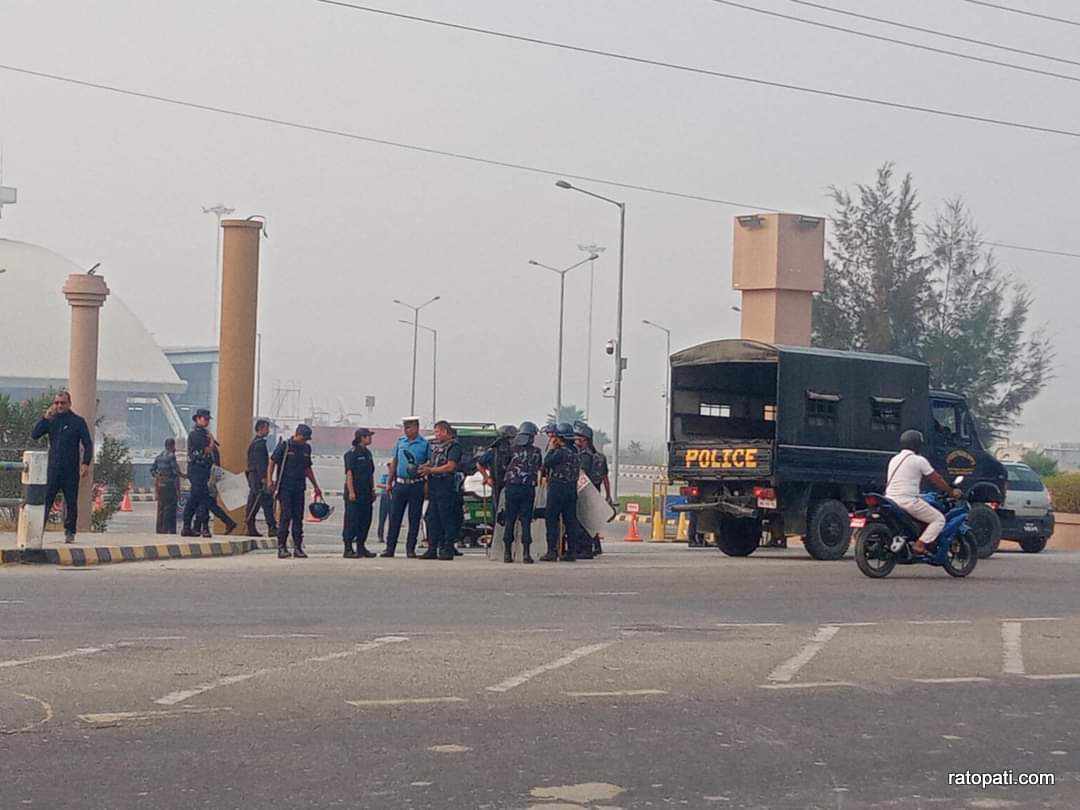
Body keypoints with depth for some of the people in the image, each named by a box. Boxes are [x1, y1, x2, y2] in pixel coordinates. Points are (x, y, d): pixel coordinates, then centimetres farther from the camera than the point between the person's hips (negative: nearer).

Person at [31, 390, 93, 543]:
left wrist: (86, 463, -12)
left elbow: (88, 444, 1)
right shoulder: (51, 420, 9)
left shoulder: (78, 421, 2)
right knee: (45, 500, -4)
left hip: (71, 470, -2)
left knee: (71, 502, 3)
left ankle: (70, 532, 12)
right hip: (53, 468, 2)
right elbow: (34, 435, 0)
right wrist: (45, 418, -10)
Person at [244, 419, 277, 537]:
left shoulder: (254, 442, 19)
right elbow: (259, 462, -20)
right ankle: (272, 528, -13)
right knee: (267, 502, -10)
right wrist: (263, 477, -23)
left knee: (253, 503, 9)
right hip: (258, 475, -10)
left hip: (252, 475, 10)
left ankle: (250, 528, 9)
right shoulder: (259, 443, -13)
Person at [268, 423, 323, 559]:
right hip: (285, 487, -5)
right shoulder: (284, 446, -4)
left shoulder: (306, 448, 13)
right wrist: (270, 481, -11)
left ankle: (298, 548, 6)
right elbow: (272, 462, -2)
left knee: (298, 517, 3)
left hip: (299, 488, 5)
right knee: (286, 516, -10)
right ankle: (282, 547, -7)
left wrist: (316, 486, 22)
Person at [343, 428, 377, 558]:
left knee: (365, 521, 8)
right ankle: (348, 549, -4)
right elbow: (349, 473, -14)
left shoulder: (367, 453, 16)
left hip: (366, 494, 8)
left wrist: (373, 490, 18)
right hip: (355, 494, -8)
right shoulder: (352, 454, -9)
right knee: (352, 521, -6)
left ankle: (361, 547, 15)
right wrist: (351, 492, -19)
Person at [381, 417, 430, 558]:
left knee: (414, 518, 1)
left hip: (416, 485, -3)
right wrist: (390, 481, 14)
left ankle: (410, 549, 8)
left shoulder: (424, 444, -2)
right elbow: (394, 461, 16)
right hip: (400, 483, 3)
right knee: (394, 516, 2)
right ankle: (390, 548, 6)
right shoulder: (400, 441, 10)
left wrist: (421, 468, -19)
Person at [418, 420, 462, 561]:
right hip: (433, 485, 8)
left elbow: (450, 466, -15)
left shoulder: (454, 446, -6)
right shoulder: (435, 445, 20)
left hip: (446, 485, -8)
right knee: (432, 519, 8)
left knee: (446, 519, -6)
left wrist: (430, 470, -14)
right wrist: (424, 466, 5)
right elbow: (430, 462, 27)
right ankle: (432, 549, 12)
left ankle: (447, 550, -5)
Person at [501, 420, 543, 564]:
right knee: (526, 521, 3)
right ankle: (526, 553, -4)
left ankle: (507, 553, 6)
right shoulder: (536, 452, -1)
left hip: (511, 488, 0)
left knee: (509, 521, 7)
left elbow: (504, 465, 3)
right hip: (528, 489, 0)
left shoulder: (512, 450, -2)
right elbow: (540, 467, 11)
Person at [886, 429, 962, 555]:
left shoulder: (894, 459, 16)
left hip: (891, 499, 8)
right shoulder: (918, 460, -6)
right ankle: (920, 545, -15)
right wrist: (951, 492, 13)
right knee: (939, 519, 0)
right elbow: (936, 479, -1)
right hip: (909, 501, -8)